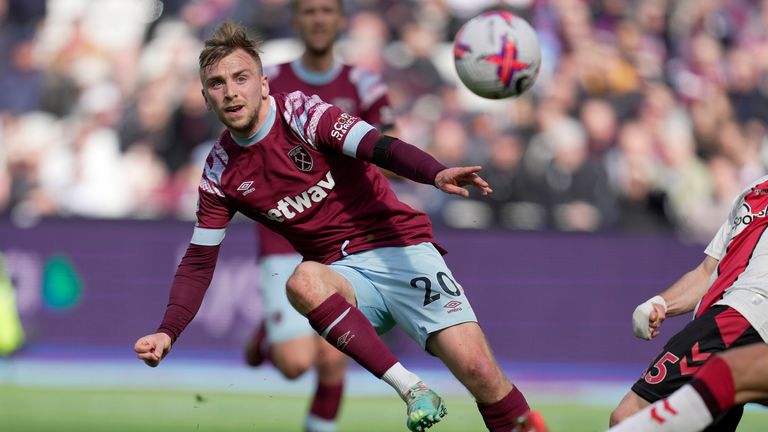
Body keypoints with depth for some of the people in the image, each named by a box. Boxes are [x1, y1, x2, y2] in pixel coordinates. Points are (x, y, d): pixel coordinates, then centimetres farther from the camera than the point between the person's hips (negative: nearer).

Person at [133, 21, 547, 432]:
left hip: (400, 248, -3)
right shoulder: (220, 173, 5)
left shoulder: (301, 112, -8)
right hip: (342, 274, 3)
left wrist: (436, 173, -43)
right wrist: (167, 332, -3)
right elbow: (198, 261, 12)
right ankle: (410, 387, -34)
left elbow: (380, 147, -23)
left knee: (478, 371, -21)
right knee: (302, 282, -35)